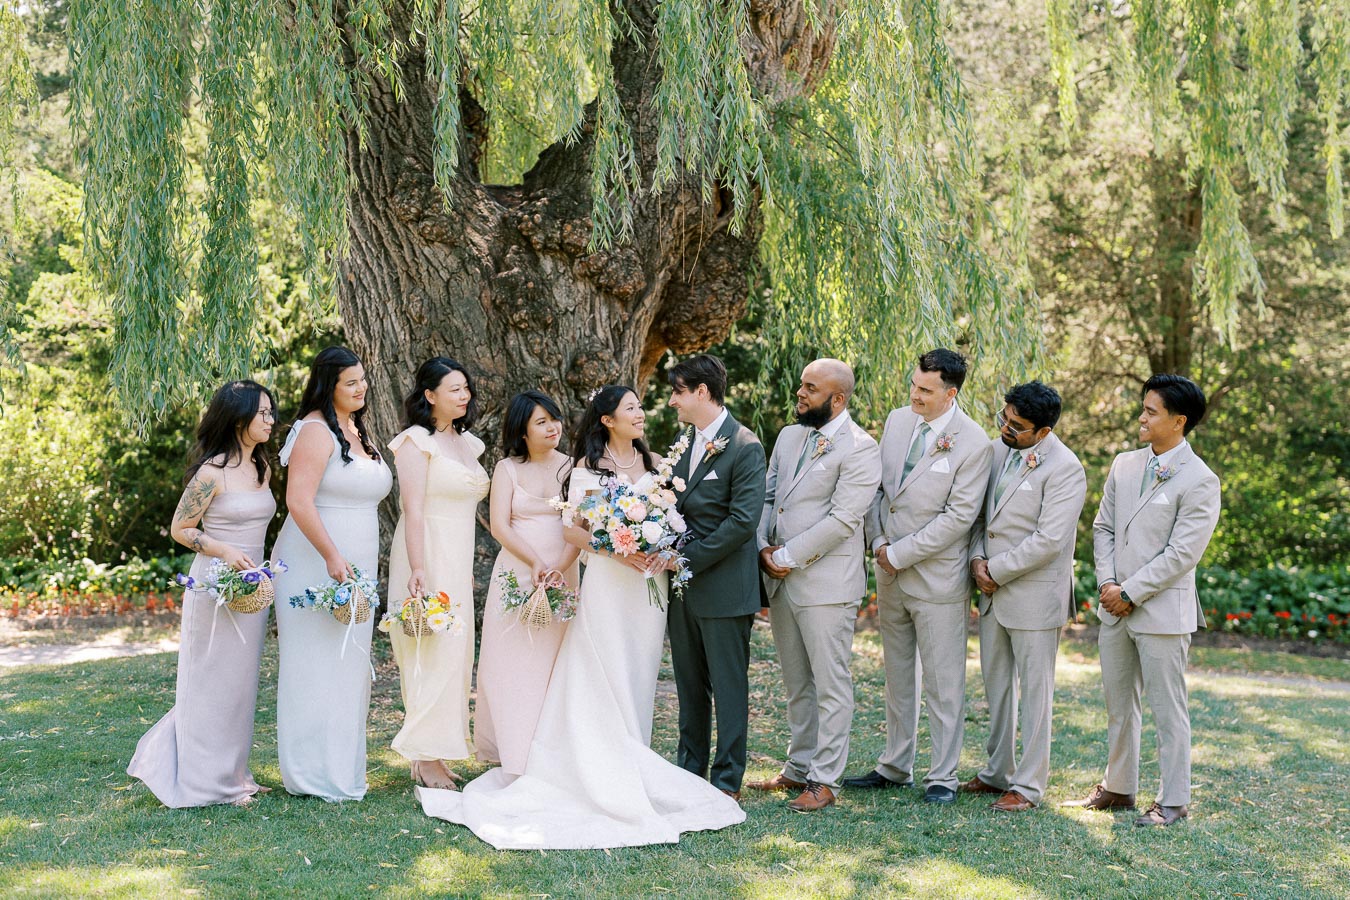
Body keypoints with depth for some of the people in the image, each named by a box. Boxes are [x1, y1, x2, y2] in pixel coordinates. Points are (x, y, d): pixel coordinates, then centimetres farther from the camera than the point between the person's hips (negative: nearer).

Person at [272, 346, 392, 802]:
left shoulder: (358, 431, 16)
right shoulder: (317, 430, -13)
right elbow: (299, 501, -21)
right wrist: (332, 556, -25)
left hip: (355, 568, 9)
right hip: (317, 564, -9)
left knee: (349, 667, 13)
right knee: (318, 664, -3)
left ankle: (343, 767, 22)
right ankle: (317, 773, 5)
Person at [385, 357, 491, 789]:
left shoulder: (467, 442, 15)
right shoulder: (417, 441, -9)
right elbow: (413, 510, -16)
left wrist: (468, 571, 18)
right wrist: (418, 570, -24)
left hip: (459, 560, 8)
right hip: (428, 558, -8)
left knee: (454, 652, 8)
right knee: (432, 651, -10)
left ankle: (431, 756, 15)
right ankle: (426, 757, -5)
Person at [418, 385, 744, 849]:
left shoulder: (653, 463, 12)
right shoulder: (588, 466, -1)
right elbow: (572, 528, -5)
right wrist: (617, 549, -17)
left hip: (649, 582, 5)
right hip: (608, 583, -4)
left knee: (638, 679, 8)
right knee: (605, 680, -5)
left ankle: (632, 763, 16)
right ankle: (606, 777, -1)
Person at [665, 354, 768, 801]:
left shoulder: (745, 446, -13)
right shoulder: (684, 444, 12)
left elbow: (743, 520, -19)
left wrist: (690, 558, -18)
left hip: (723, 587, -7)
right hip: (682, 586, 8)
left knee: (728, 686, 3)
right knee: (689, 684, 15)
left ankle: (728, 779, 11)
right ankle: (691, 768, 27)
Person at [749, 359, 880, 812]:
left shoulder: (860, 448, -11)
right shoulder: (789, 436, 14)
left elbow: (842, 519, -17)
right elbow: (768, 497, 16)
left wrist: (788, 557, -15)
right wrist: (764, 548, -1)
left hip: (827, 582, -8)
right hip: (781, 580, 8)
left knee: (830, 684, 1)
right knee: (796, 682, 16)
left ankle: (824, 779, 7)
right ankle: (798, 768, 26)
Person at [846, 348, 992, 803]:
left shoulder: (973, 444, -14)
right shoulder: (897, 421, 4)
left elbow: (959, 516, -17)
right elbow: (877, 486, 12)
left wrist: (900, 553, -15)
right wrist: (878, 542, -2)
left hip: (937, 576, -6)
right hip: (891, 575, 6)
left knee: (943, 682, 2)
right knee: (897, 675, 16)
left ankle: (942, 776, 12)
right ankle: (895, 766, 28)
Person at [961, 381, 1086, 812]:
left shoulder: (1064, 470, -17)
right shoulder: (998, 449, 5)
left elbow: (1049, 540, -21)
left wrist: (996, 570, -14)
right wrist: (977, 559, -3)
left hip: (1035, 595, -8)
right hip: (993, 591, 8)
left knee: (1034, 691, 2)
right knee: (996, 685, 17)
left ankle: (1028, 785, 10)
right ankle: (998, 772, 30)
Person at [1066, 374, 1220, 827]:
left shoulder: (1199, 481, -13)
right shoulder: (1124, 465, 8)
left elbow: (1182, 554, -16)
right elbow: (1103, 527, 12)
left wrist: (1130, 593, -14)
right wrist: (1107, 584, -2)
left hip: (1162, 611, -7)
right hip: (1115, 607, 7)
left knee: (1168, 711, 1)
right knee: (1118, 704, 17)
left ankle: (1174, 801, 11)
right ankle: (1118, 786, 29)